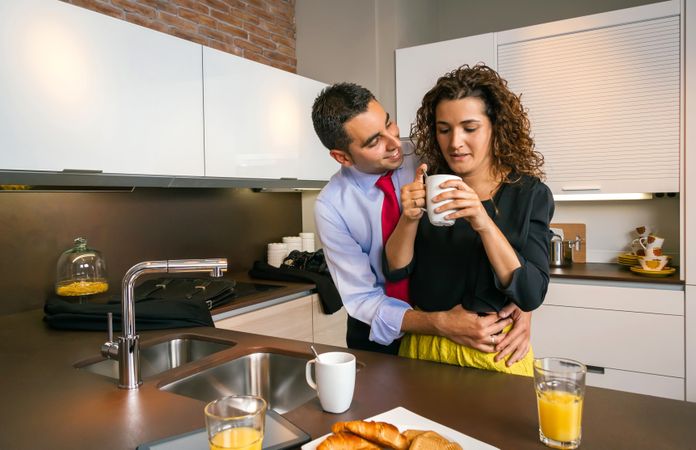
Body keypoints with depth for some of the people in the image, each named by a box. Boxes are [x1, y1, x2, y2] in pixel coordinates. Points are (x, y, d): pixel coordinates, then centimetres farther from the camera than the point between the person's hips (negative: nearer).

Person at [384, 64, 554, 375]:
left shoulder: (530, 193, -11)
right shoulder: (428, 185, -5)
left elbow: (532, 295, -17)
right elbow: (396, 270, -6)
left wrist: (484, 224, -30)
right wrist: (410, 218, -24)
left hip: (494, 353, -2)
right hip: (423, 347, 2)